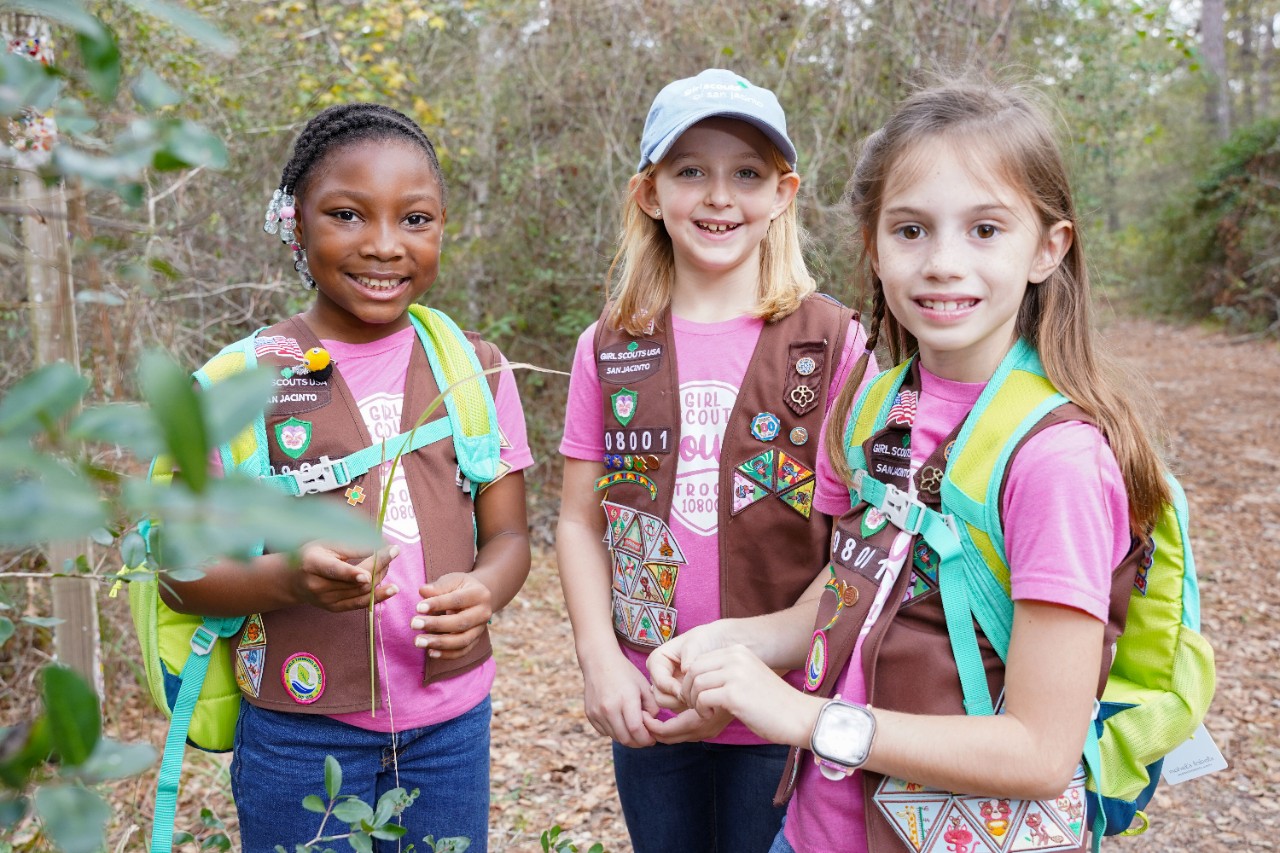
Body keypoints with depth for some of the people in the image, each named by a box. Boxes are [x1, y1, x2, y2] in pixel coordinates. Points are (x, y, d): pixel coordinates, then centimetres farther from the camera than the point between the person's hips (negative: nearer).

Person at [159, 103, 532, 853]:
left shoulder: (475, 369, 1)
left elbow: (508, 534, 5)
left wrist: (483, 591, -18)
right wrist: (289, 578, -25)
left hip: (452, 724, 3)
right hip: (301, 730, -2)